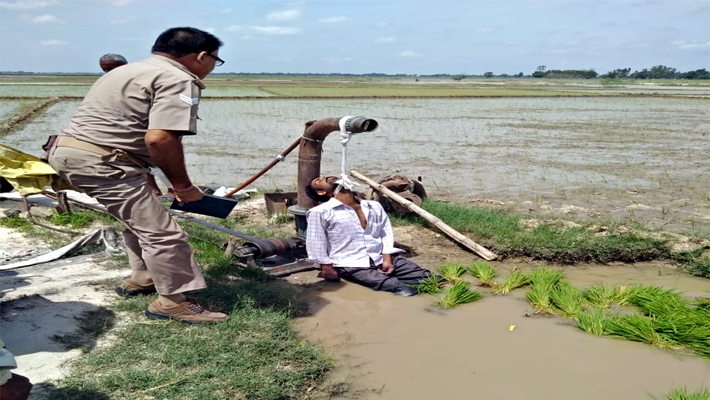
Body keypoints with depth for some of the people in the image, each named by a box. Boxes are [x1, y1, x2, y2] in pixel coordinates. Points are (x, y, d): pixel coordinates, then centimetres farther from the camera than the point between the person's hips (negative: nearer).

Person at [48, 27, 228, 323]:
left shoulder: (130, 71, 22)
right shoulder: (177, 79, -11)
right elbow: (159, 138, -24)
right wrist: (183, 186, -11)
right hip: (100, 161, -11)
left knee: (140, 219, 25)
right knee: (162, 233, -4)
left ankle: (142, 279, 39)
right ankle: (172, 303, 7)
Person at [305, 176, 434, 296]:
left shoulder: (374, 206, 13)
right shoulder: (320, 212, -2)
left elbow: (386, 234, 11)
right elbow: (316, 243, -3)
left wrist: (387, 259, -1)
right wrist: (327, 267, -7)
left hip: (381, 259, 6)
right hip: (351, 265, -5)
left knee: (425, 276, -11)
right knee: (388, 284, -32)